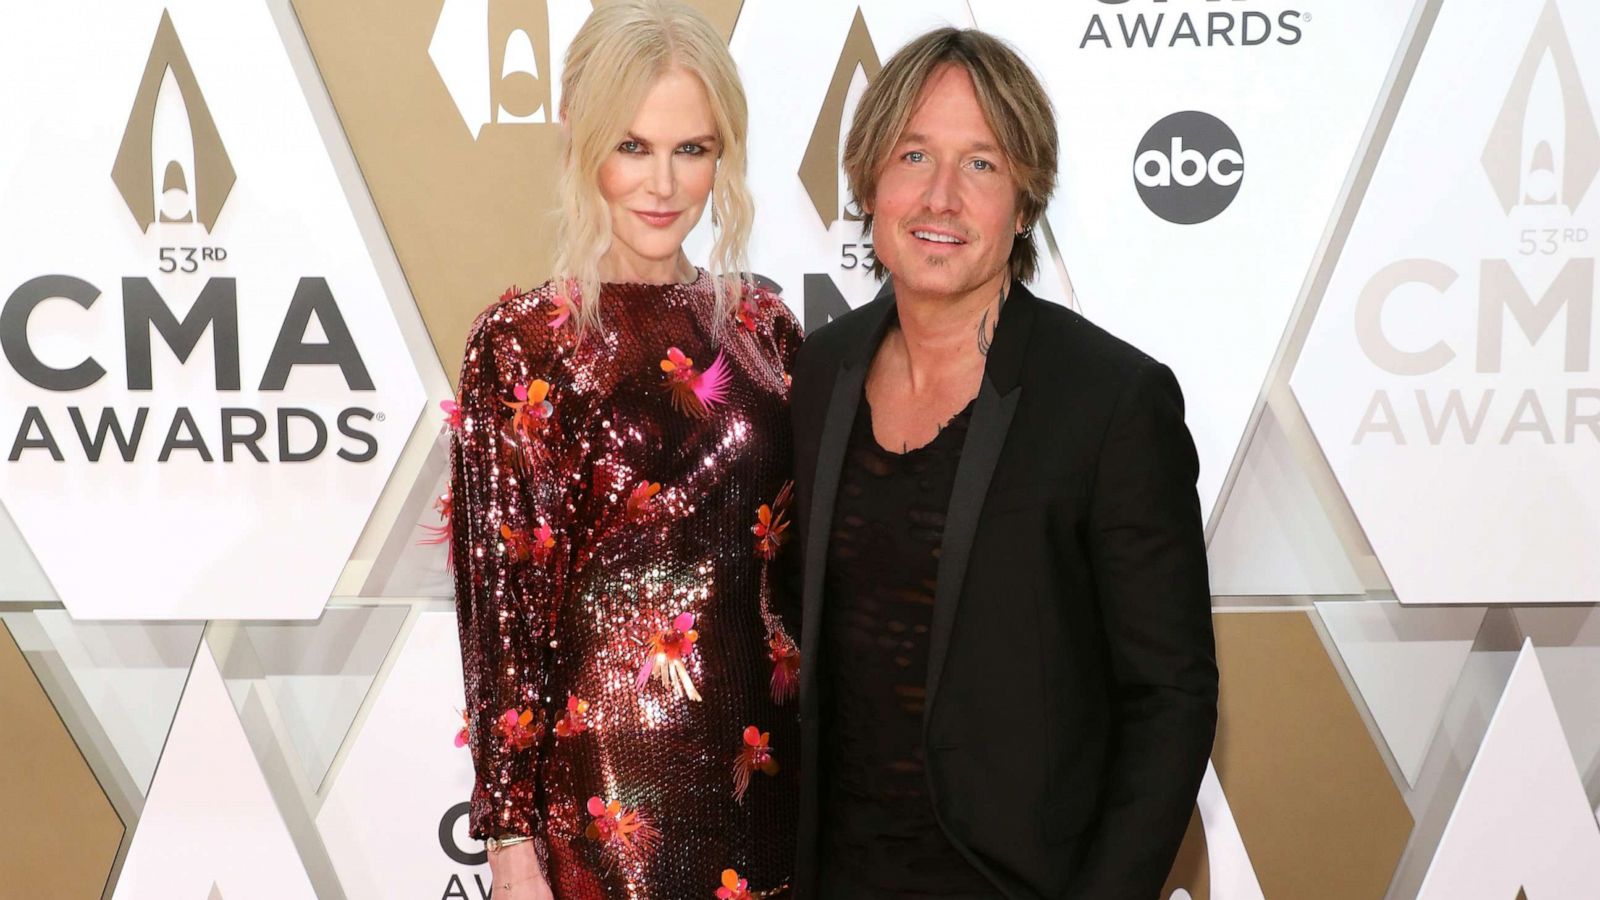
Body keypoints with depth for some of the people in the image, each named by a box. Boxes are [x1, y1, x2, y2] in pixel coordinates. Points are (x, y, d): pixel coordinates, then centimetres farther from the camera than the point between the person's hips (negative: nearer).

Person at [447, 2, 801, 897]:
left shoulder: (762, 323, 4)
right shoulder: (522, 342, -9)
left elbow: (794, 553, 10)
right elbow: (500, 598, -9)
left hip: (760, 754, 5)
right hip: (605, 769, -4)